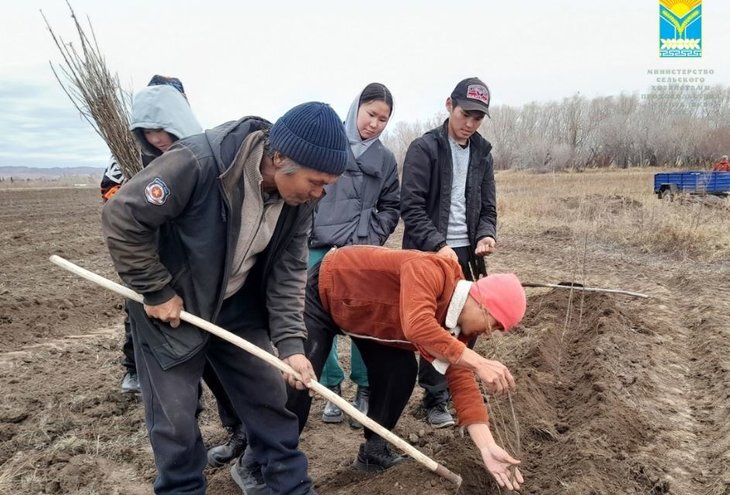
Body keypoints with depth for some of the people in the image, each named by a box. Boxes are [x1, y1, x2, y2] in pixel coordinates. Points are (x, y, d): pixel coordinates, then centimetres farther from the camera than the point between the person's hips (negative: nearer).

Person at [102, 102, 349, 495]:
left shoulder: (299, 197, -13)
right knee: (175, 418, 4)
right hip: (170, 307, -4)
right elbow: (121, 218, -24)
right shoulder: (196, 164, -33)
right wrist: (155, 292, -19)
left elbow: (288, 270, -8)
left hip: (238, 306, 5)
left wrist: (290, 342, -16)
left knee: (269, 395, 10)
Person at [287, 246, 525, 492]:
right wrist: (478, 363, -51)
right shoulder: (428, 270, -36)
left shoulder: (455, 323, -13)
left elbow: (461, 382, -12)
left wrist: (488, 447, -18)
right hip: (321, 293, -6)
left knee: (402, 372, -5)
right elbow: (418, 327, -53)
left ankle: (374, 450, 14)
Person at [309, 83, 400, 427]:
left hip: (360, 252, 1)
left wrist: (370, 239, -1)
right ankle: (332, 388, 21)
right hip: (317, 248, 0)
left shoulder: (385, 159, 7)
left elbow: (391, 207, 13)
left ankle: (364, 390, 18)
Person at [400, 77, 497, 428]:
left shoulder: (482, 152, 11)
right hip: (429, 254, -5)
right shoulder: (424, 148, -6)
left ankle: (455, 386, 29)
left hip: (466, 253, 5)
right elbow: (411, 206, -13)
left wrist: (486, 234, -8)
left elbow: (487, 206, 13)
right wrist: (438, 245, -22)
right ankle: (436, 399, 15)